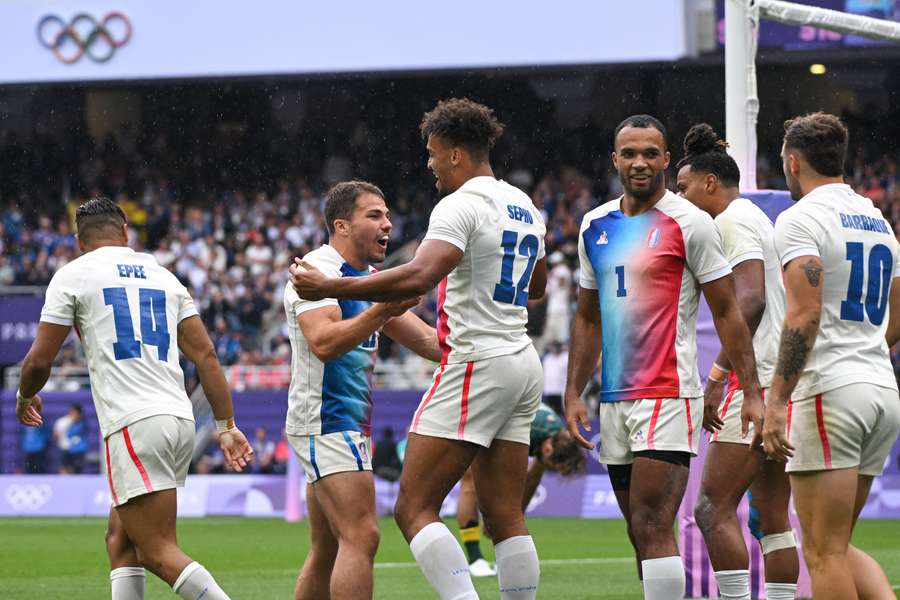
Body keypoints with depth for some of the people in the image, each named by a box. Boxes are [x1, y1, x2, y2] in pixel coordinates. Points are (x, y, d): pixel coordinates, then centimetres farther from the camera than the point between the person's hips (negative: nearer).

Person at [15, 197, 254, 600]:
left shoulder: (73, 275, 4)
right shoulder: (163, 276, 19)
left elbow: (39, 361, 2)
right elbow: (205, 355, 14)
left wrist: (25, 396, 23)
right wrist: (226, 426, 16)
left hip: (133, 425, -7)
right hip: (179, 419, 7)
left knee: (160, 554, -10)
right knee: (119, 537, 19)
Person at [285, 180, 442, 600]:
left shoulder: (368, 280, 17)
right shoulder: (318, 270, -11)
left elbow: (427, 341, 17)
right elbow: (323, 342, -27)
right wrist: (382, 311, -35)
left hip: (350, 422, 10)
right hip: (326, 419, -10)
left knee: (327, 551, 11)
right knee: (361, 537, -19)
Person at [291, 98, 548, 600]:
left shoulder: (461, 205, -12)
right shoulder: (524, 207, 16)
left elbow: (419, 277, -26)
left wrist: (330, 287, -22)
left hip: (476, 365, -9)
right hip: (523, 364, 9)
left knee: (415, 509, -9)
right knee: (506, 517, 9)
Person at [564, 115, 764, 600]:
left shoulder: (689, 223, -5)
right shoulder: (594, 225, 13)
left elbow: (727, 312, -4)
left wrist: (752, 393, -9)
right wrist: (573, 393, 12)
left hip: (668, 397, -7)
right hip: (614, 400, 7)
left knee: (652, 528, -15)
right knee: (641, 534, 10)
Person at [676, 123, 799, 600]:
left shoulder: (732, 219, -7)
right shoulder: (760, 220, 22)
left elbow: (751, 300, -20)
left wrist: (717, 376, -23)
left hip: (756, 380, -10)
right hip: (785, 380, 10)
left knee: (713, 509, -11)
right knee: (772, 517, 9)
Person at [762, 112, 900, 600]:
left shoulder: (800, 220, -8)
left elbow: (804, 316, -18)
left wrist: (776, 402, -19)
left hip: (829, 393, -8)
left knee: (824, 553, -5)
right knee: (837, 545, 15)